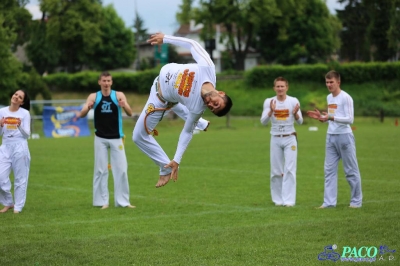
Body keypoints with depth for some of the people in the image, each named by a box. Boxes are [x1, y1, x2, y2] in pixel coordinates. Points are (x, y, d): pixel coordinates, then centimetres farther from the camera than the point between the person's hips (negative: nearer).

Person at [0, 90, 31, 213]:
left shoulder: (25, 113, -1)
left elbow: (27, 134, -3)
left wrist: (20, 126, -21)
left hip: (20, 147, -3)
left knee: (20, 178, 3)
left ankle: (18, 207, 11)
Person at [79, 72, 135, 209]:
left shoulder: (119, 95, -3)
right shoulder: (93, 96, 0)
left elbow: (130, 113, -9)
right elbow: (82, 115, -5)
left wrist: (124, 106, -32)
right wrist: (88, 107, -28)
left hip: (116, 138, 0)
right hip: (100, 139, 0)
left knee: (121, 170, 1)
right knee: (101, 170, 3)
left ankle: (122, 201, 8)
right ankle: (102, 201, 8)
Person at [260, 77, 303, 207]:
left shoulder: (293, 101, -4)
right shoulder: (269, 101, -2)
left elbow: (300, 122, -2)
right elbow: (263, 122, -9)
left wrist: (296, 113, -23)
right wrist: (271, 111, -26)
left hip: (290, 138, -1)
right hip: (275, 139, 1)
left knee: (289, 170, -8)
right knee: (276, 171, 5)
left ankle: (289, 200, -9)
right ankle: (277, 199, 16)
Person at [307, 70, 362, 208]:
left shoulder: (346, 98, -11)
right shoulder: (329, 98, 13)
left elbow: (350, 119, -16)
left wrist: (331, 117, -23)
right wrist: (321, 117, 4)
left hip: (344, 136, -7)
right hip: (331, 136, 7)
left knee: (351, 171, 1)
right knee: (329, 170, 3)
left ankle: (356, 201, 9)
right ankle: (329, 202, 5)